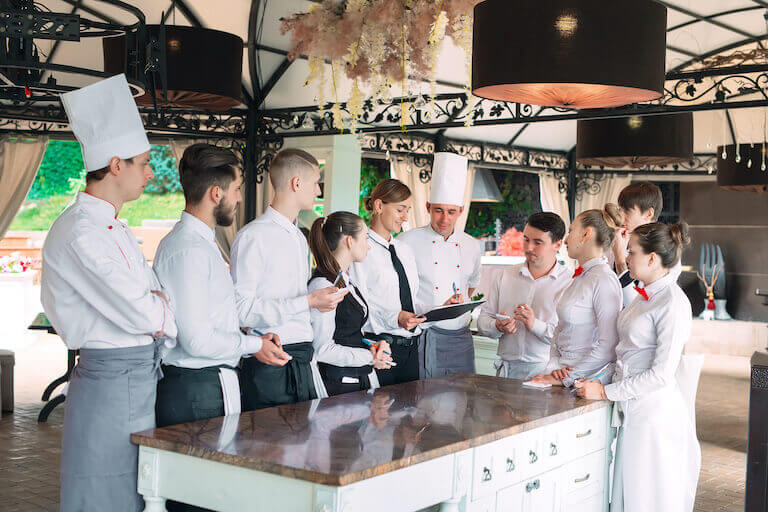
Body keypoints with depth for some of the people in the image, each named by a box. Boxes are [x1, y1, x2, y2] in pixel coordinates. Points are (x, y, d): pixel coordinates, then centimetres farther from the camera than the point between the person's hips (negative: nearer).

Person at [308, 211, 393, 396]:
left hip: (362, 379, 9)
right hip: (337, 384, -8)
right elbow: (322, 349, -18)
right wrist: (370, 357, -11)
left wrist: (378, 346, 1)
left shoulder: (348, 282, 14)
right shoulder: (322, 286, -16)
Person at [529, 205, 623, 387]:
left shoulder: (604, 280, -12)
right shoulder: (579, 278, 13)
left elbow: (609, 346, -17)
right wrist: (554, 366, 0)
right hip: (563, 373, 7)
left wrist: (566, 379, -14)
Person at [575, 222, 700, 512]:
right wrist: (592, 380, 12)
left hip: (655, 412, -8)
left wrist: (606, 391, -14)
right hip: (632, 411, 8)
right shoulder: (644, 295, 13)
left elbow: (662, 374, -18)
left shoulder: (673, 303, -16)